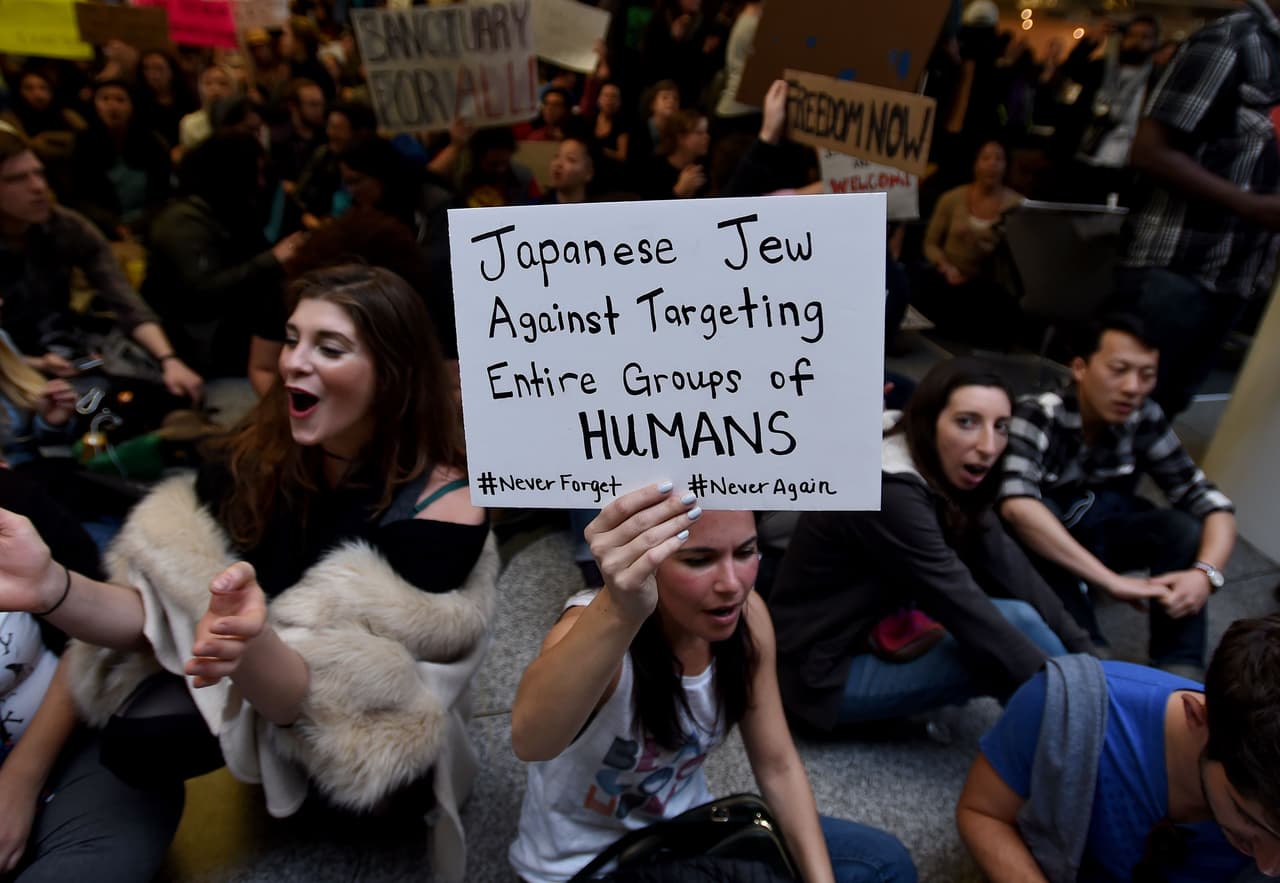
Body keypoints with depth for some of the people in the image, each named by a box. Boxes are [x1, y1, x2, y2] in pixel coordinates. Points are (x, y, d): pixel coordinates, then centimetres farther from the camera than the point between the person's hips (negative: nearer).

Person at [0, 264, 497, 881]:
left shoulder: (441, 502, -27)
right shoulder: (252, 455, -13)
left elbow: (343, 705, -30)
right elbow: (164, 610, -13)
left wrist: (253, 650, -51)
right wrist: (53, 588, -33)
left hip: (370, 748, -3)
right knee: (133, 734, -22)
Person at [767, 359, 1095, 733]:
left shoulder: (944, 474, -2)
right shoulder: (889, 495, -29)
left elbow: (1011, 572, -5)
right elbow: (969, 614, -27)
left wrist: (1084, 652, -9)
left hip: (879, 629, 9)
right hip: (824, 670, -9)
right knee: (1018, 624, -17)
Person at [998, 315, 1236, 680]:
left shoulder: (1145, 420, -14)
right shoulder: (1038, 414, -28)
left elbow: (1209, 501, -11)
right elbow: (1017, 505, -44)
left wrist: (1205, 572, -32)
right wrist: (1110, 581, -44)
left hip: (1097, 535, 4)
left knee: (1184, 527, -21)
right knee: (1039, 514, -34)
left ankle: (1179, 674, -17)